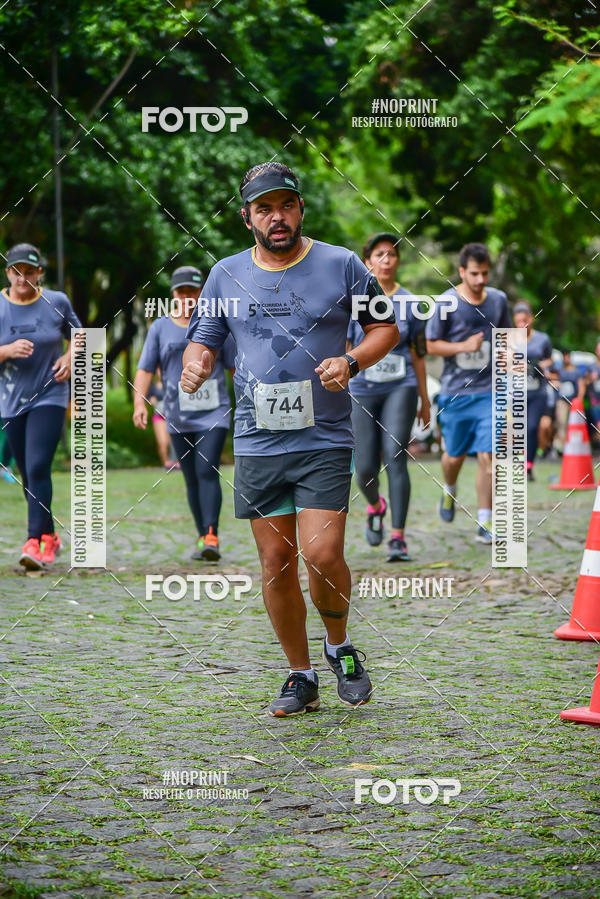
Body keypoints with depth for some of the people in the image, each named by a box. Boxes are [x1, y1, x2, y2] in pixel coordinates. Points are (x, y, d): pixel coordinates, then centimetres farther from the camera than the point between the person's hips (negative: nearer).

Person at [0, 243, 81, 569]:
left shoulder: (57, 302, -1)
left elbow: (78, 335, 15)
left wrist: (69, 357, -4)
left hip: (49, 397, -2)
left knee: (38, 467, -17)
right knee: (27, 476, 10)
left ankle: (35, 542, -20)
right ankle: (49, 537, 26)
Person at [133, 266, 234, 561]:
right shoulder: (160, 328, 8)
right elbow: (145, 370, 5)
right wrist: (139, 402, -10)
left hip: (214, 413, -2)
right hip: (179, 417, 2)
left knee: (207, 471, -16)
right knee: (192, 480, 5)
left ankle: (211, 537, -22)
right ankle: (202, 537, 15)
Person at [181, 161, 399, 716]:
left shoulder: (341, 265, 2)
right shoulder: (227, 275, 7)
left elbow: (386, 328, 10)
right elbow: (204, 341, 13)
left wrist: (351, 362, -10)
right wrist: (195, 368, -11)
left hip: (325, 440, -3)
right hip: (257, 442, 3)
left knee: (322, 555, -13)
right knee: (276, 562, 4)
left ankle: (339, 646, 15)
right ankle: (301, 677, 19)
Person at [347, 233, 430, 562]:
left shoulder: (409, 304, 5)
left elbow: (418, 355, 11)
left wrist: (424, 402, 14)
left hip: (400, 389, 0)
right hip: (362, 391, 1)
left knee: (395, 457, -16)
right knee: (365, 468, 1)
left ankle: (398, 538, -17)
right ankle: (375, 506, 38)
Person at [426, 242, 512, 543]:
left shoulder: (498, 300, 5)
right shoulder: (446, 303, -7)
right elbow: (431, 345, -4)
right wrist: (464, 346, -17)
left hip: (488, 390, 1)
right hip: (455, 391, -1)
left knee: (487, 456, -8)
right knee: (454, 455, 11)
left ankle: (485, 523, -3)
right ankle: (449, 491, 45)